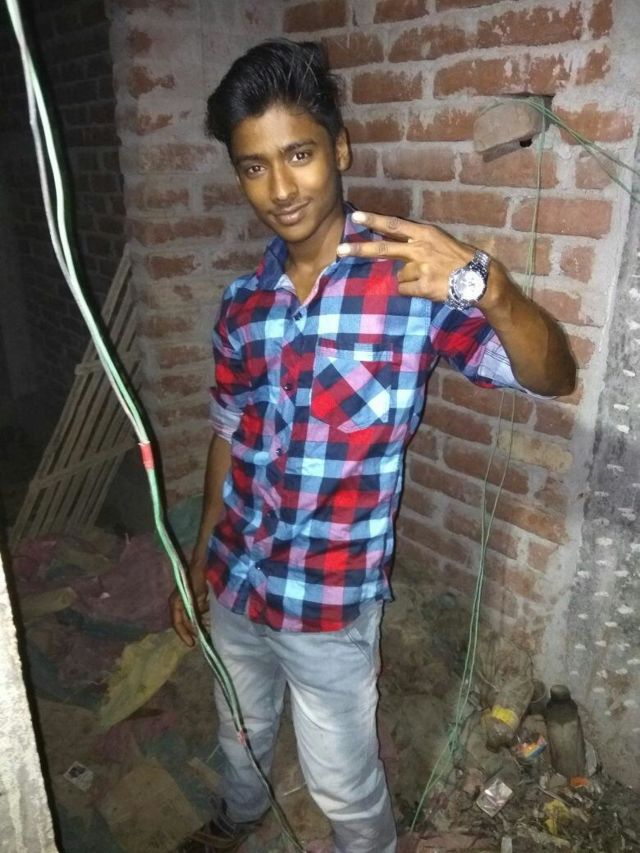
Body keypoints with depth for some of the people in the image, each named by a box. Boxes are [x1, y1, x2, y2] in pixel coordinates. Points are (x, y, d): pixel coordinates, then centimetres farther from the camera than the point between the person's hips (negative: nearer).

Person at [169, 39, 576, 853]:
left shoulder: (410, 278, -18)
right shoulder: (243, 302, -3)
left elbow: (552, 378, -27)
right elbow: (229, 435, 7)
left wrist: (490, 286, -47)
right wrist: (200, 554, 14)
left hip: (330, 600, -5)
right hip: (234, 578, 6)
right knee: (240, 733, 32)